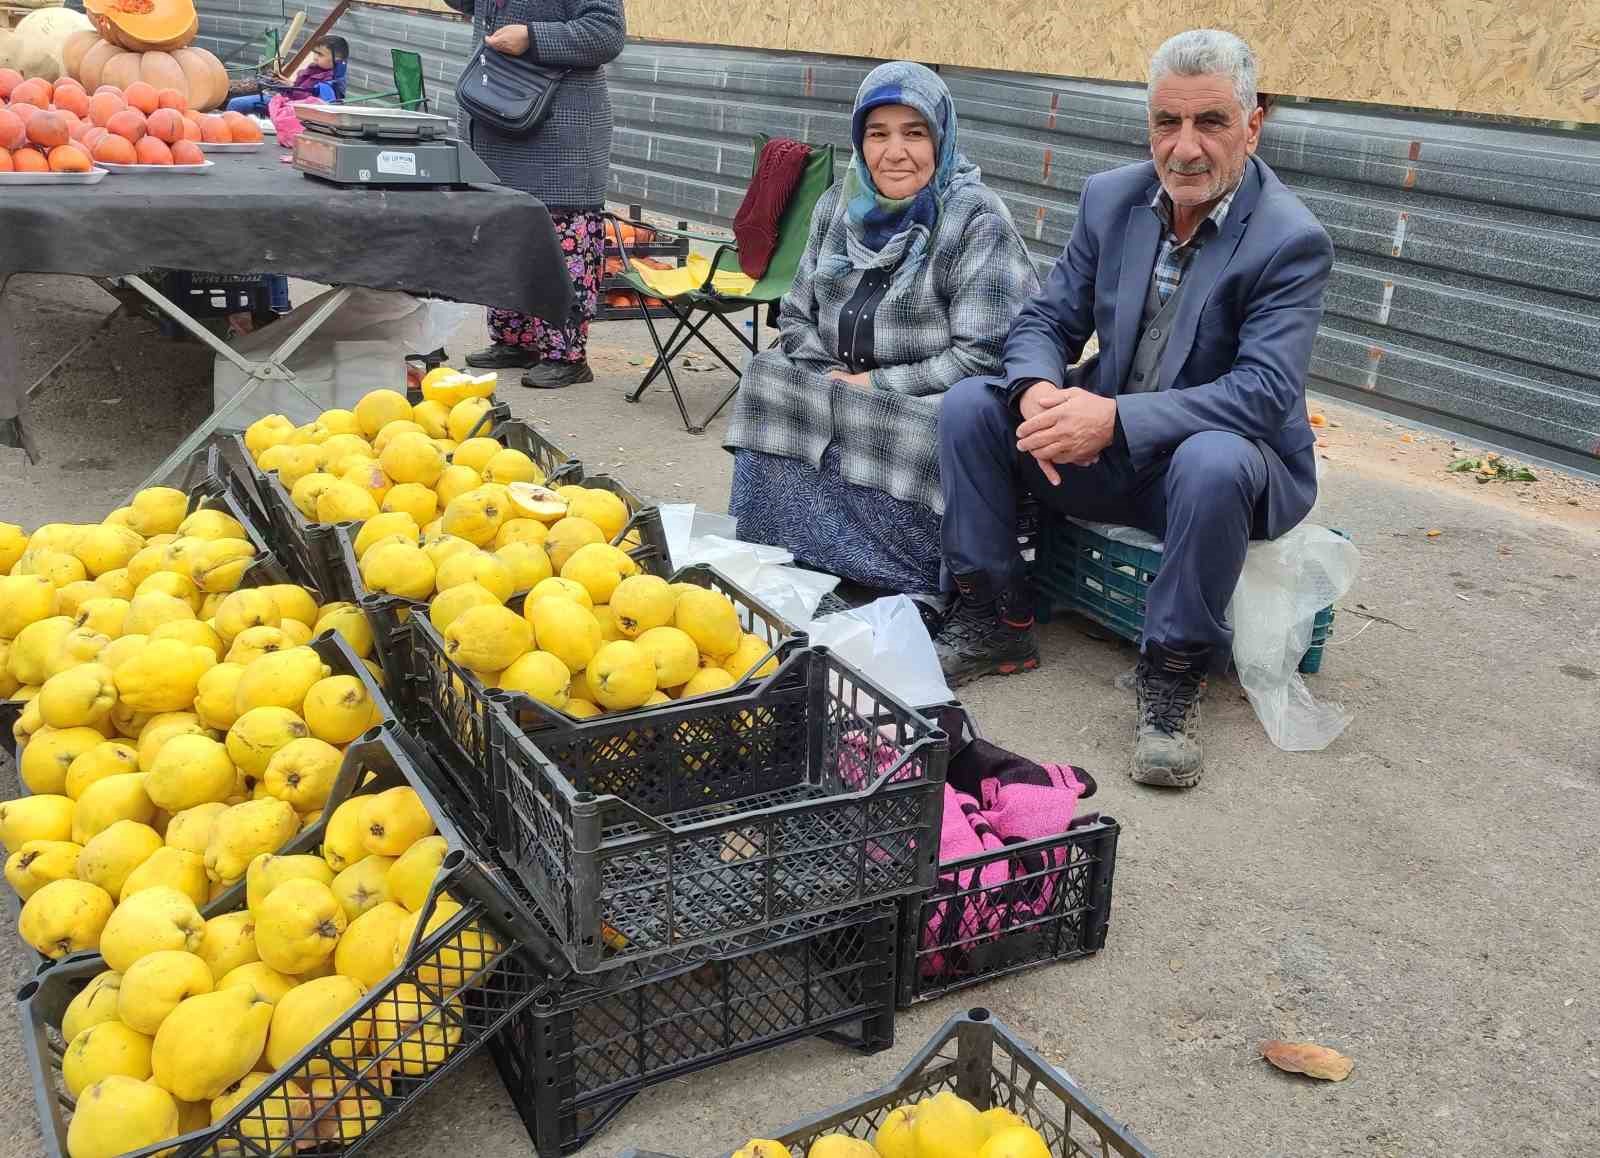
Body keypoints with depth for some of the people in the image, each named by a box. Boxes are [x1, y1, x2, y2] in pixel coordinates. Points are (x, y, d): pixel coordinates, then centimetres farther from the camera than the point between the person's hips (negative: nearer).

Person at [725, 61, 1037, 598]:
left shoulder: (976, 219, -9)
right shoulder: (839, 207, 9)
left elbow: (983, 357, -16)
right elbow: (795, 317, 14)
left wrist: (876, 384, -14)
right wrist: (831, 376, -5)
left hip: (932, 415, -5)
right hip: (838, 400, 5)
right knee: (769, 398, -20)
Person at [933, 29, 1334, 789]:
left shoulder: (1292, 241, -17)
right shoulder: (1110, 199, -1)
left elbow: (1265, 392, -26)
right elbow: (1045, 320, 1)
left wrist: (1116, 417, -37)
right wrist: (1038, 391, -24)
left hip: (1218, 453, -5)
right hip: (1105, 449, 5)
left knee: (1213, 463, -39)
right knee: (971, 405, -13)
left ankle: (1173, 674, -18)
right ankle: (994, 622, -3)